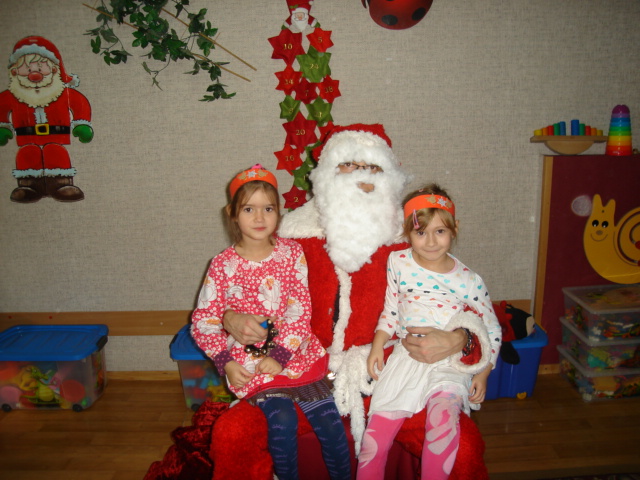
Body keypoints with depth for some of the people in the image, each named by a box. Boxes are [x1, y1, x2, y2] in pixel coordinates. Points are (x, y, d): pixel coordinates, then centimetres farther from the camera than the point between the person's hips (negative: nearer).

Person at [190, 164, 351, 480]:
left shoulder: (292, 252, 0)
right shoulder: (222, 264, -2)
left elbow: (300, 309, -5)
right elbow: (203, 321, 2)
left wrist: (280, 355, -13)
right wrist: (226, 363, -9)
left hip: (296, 353, 2)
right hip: (250, 363, -1)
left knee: (329, 420, -8)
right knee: (283, 421, -20)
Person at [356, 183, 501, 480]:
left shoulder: (468, 280, -3)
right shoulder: (397, 262, 1)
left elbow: (492, 330, 8)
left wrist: (483, 374, 2)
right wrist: (377, 346, 0)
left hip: (451, 364, -1)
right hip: (406, 356, 2)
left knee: (443, 422, -27)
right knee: (377, 428, -11)